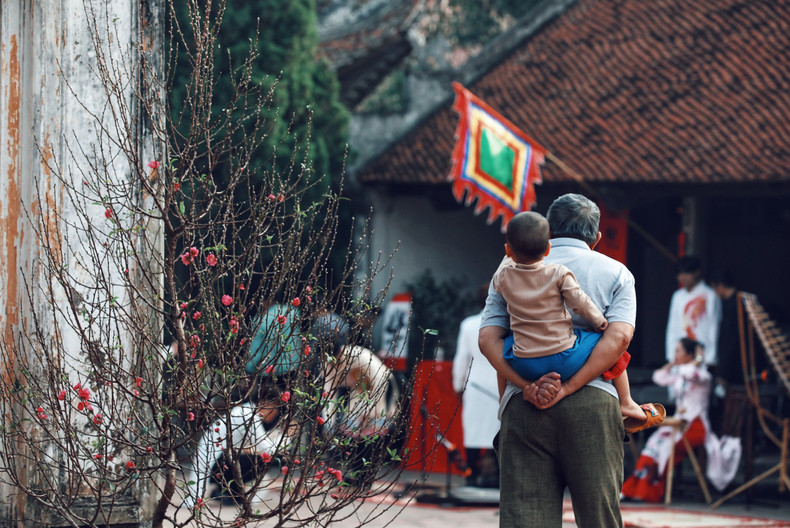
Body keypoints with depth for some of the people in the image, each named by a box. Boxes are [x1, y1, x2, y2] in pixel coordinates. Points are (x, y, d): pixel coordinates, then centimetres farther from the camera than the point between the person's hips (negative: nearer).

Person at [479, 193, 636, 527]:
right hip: (592, 403, -1)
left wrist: (526, 386, -7)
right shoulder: (615, 272, 14)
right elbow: (619, 336, -4)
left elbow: (489, 338, 4)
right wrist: (568, 387, -10)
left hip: (522, 404, 1)